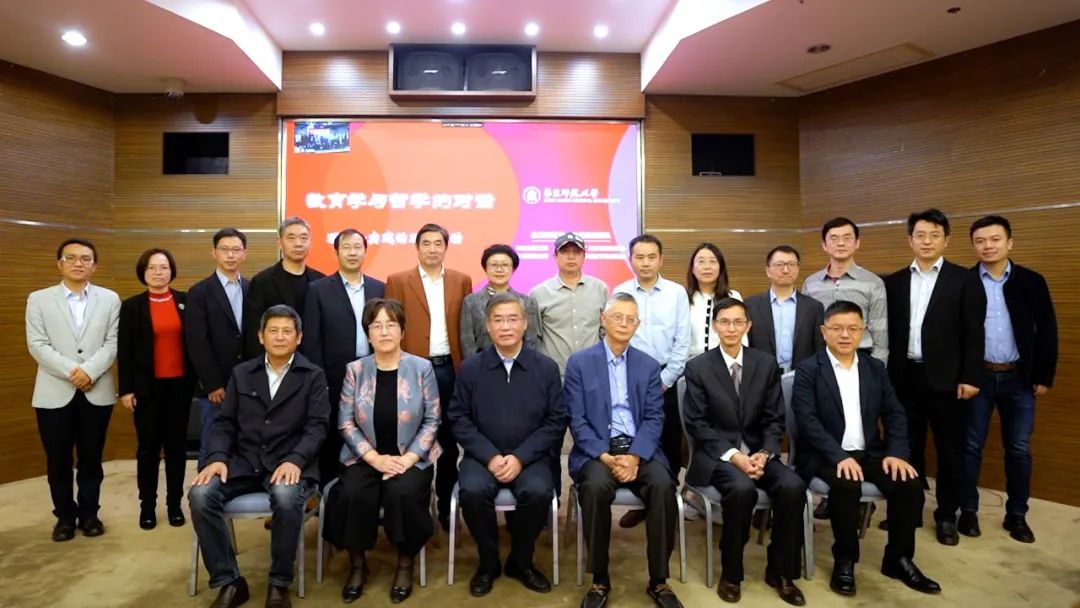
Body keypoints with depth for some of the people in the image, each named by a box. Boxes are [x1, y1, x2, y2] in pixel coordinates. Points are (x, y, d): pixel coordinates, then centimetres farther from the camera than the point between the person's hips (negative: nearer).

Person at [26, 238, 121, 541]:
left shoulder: (110, 299, 5)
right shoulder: (39, 299, 5)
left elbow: (113, 343, -2)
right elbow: (37, 345, -3)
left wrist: (88, 370, -16)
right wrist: (71, 372, -15)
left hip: (97, 392, 0)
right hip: (54, 393, 0)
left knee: (91, 458, 9)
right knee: (58, 460, 8)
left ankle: (89, 513, 22)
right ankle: (65, 516, 23)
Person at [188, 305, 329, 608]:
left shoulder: (313, 376, 5)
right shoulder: (241, 373, 15)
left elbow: (317, 426, -5)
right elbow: (224, 422, 11)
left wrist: (294, 460, -22)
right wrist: (217, 457, -8)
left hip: (287, 463, -3)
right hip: (243, 462, 4)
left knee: (286, 498, -34)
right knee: (200, 495, -23)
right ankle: (229, 582, -6)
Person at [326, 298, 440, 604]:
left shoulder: (422, 368, -3)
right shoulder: (355, 370, 1)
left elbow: (431, 421, -3)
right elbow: (345, 423, -1)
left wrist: (408, 459, -14)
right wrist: (374, 458, -13)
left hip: (411, 458, -1)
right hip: (365, 458, 2)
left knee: (402, 493, -29)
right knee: (353, 494, -26)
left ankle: (405, 564, -2)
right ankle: (357, 564, 2)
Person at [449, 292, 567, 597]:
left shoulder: (547, 367, 0)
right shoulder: (470, 368, 2)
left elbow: (556, 421, -3)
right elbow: (458, 419, -1)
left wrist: (520, 457, -13)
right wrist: (490, 456, -13)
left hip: (530, 457, 0)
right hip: (483, 456, 1)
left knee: (538, 492, -28)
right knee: (472, 491, -28)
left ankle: (520, 561, 4)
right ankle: (488, 562, 2)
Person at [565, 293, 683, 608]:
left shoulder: (649, 366, 11)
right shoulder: (579, 362, 3)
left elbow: (654, 418, 2)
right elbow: (577, 420, -4)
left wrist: (635, 456, -15)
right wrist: (605, 457, -17)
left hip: (639, 449, 2)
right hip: (596, 450, -2)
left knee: (663, 485, -28)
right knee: (596, 486, -33)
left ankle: (658, 581, -8)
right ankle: (600, 580, -11)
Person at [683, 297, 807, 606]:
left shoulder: (766, 364, 6)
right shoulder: (698, 367, -4)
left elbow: (775, 419, 6)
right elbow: (697, 424, -7)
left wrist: (764, 454, -12)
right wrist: (733, 456, -18)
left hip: (758, 452, 4)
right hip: (717, 454, -3)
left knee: (793, 487, -23)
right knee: (742, 489, -32)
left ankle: (780, 571, -1)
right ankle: (731, 573, -8)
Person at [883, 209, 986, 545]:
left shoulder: (965, 279, 0)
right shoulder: (895, 282, 8)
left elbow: (973, 333, -4)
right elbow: (890, 332, 7)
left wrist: (970, 377, -10)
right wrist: (886, 374, 3)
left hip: (946, 378, -2)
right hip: (905, 376, 3)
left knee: (949, 450, 8)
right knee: (908, 447, 12)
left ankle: (946, 516, 22)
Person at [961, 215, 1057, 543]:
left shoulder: (1031, 281, 2)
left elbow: (1047, 331, 4)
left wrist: (1044, 376, 1)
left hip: (1019, 377, 2)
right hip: (978, 375, -1)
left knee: (1019, 449, 9)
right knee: (971, 446, 6)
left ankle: (1016, 515, 22)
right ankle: (968, 511, 17)